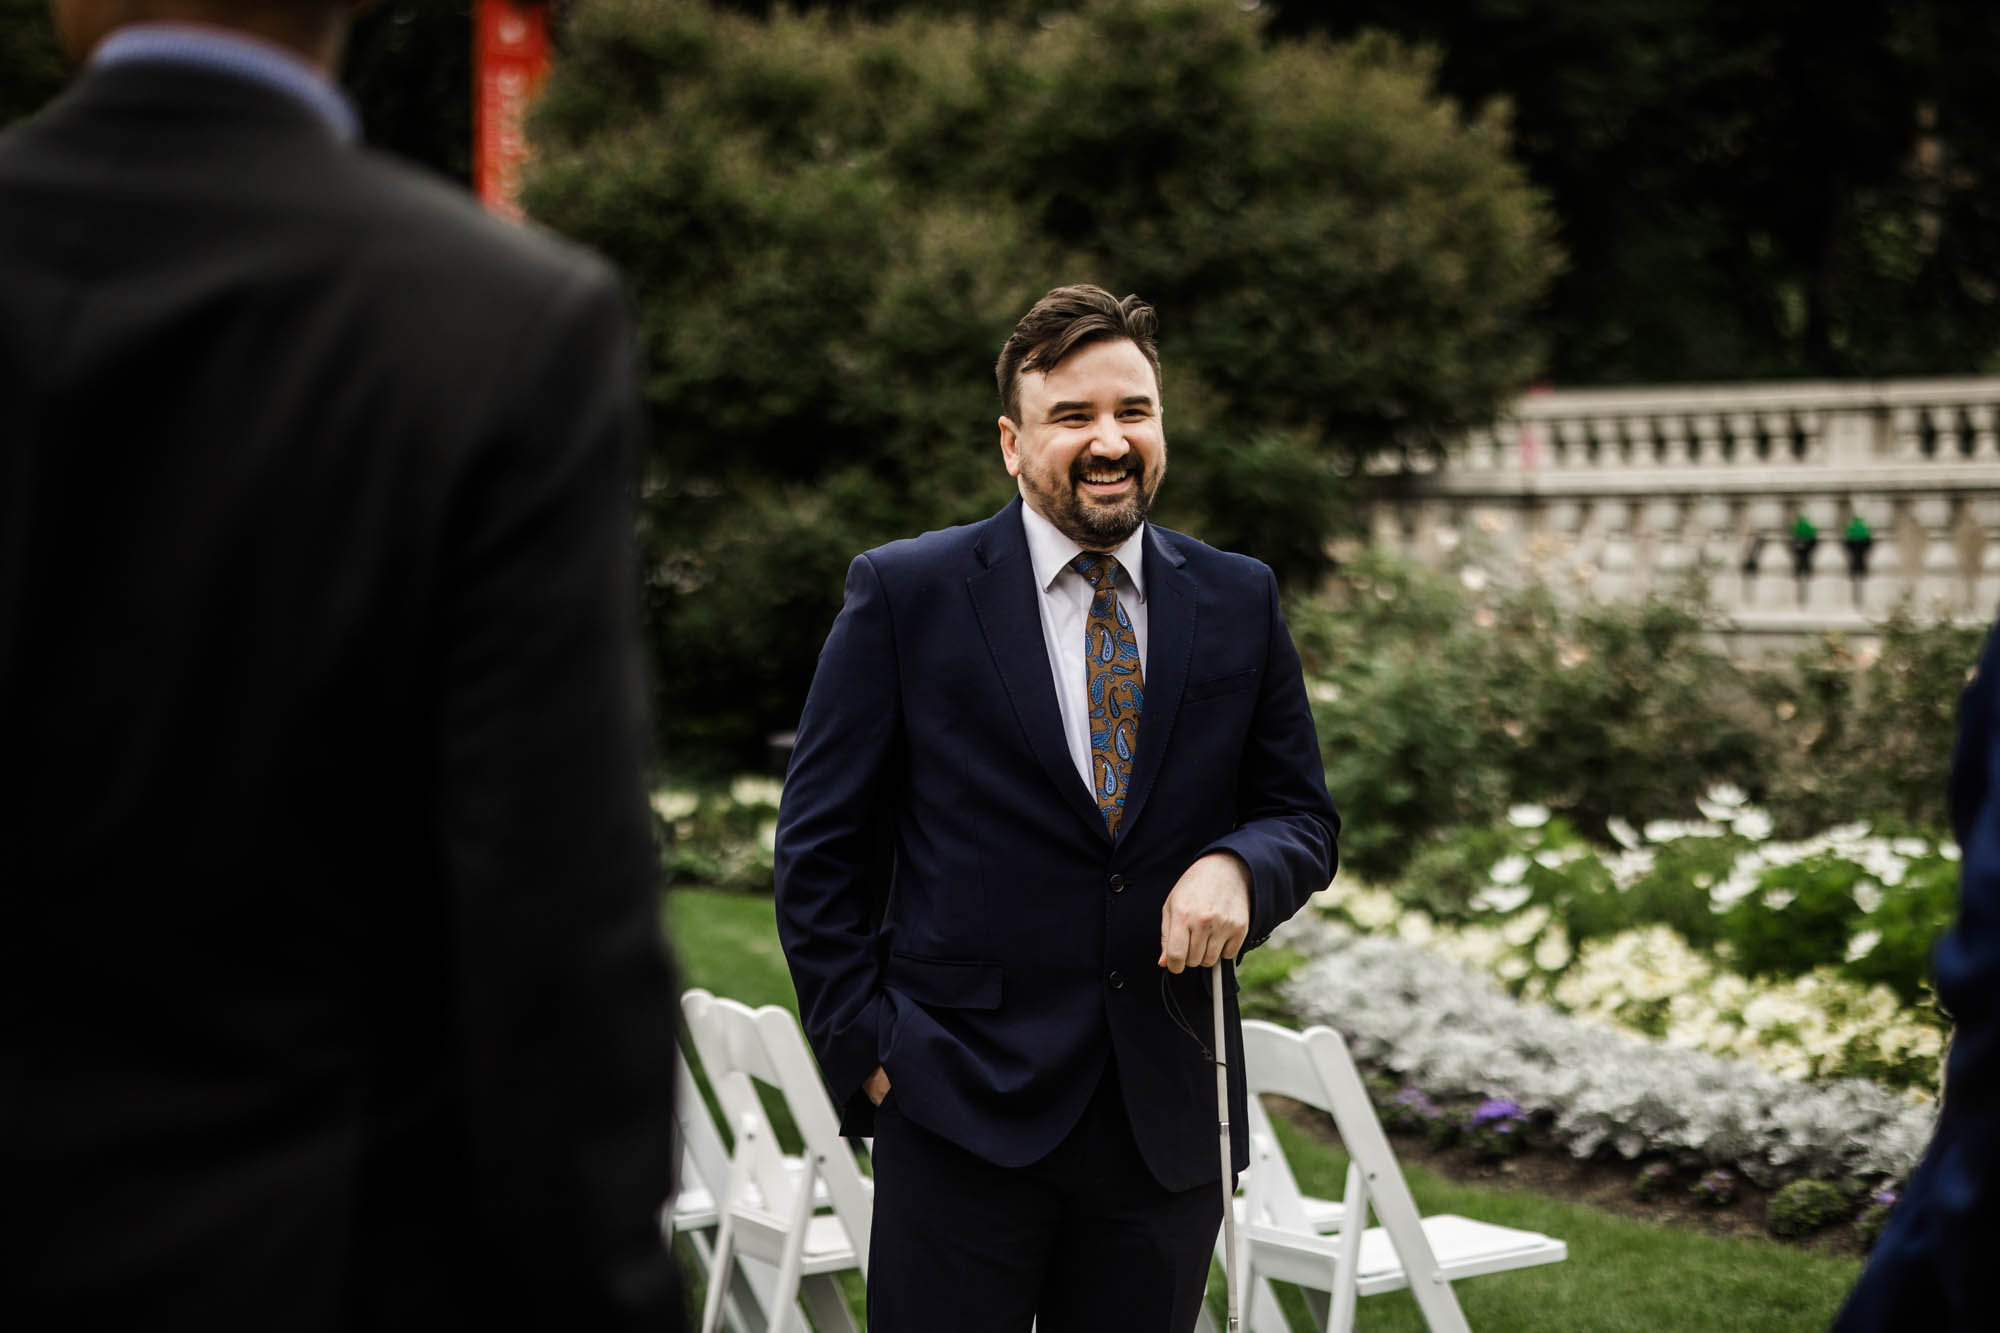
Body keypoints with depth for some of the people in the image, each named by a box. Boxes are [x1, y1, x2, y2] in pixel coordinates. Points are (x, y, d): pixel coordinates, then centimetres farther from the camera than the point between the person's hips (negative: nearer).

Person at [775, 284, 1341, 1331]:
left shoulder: (1239, 603, 9)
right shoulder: (904, 594, 0)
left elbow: (1303, 814, 13)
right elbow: (819, 846, 2)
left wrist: (1236, 865, -10)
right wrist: (866, 1045, -5)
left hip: (1170, 1115, 3)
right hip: (961, 1106, -3)